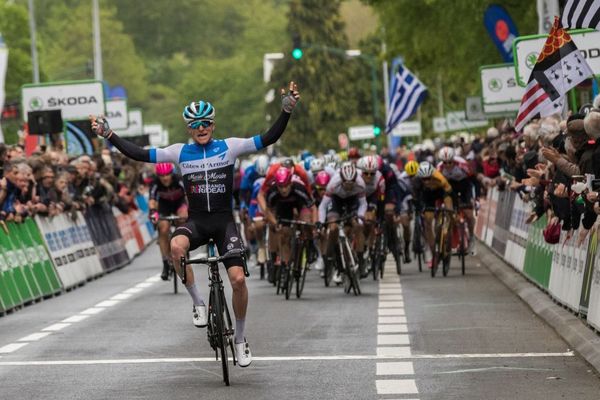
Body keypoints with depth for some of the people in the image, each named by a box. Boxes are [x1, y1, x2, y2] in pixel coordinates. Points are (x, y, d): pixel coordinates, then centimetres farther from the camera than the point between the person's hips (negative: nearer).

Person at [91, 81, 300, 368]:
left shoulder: (229, 147, -1)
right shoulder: (180, 152, 3)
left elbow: (268, 139, -8)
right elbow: (140, 155, 1)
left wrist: (286, 111, -19)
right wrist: (108, 135, -5)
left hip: (224, 221, -1)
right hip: (196, 221, 1)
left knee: (238, 278, -14)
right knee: (176, 246, -34)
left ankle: (240, 339, 8)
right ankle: (198, 302, -12)